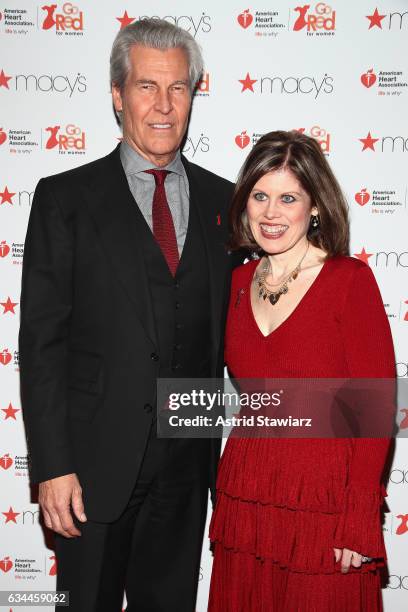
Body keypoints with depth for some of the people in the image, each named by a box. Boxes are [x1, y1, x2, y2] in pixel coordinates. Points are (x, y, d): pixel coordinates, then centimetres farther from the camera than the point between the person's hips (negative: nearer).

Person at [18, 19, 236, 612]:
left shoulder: (222, 199, 5)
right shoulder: (65, 198, -4)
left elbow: (228, 329, 8)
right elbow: (41, 339, -7)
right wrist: (52, 466, -12)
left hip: (188, 461, 3)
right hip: (94, 460, -2)